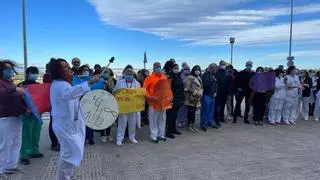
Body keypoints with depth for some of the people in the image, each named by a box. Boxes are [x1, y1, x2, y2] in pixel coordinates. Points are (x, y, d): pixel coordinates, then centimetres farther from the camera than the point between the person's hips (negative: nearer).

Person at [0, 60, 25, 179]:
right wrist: (14, 89, -36)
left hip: (16, 117, 9)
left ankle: (11, 165, 26)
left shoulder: (11, 82, 17)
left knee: (16, 143, 14)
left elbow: (18, 98, 22)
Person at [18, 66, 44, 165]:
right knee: (27, 135, -3)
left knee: (36, 134, 13)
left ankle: (34, 152, 25)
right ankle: (24, 156, 4)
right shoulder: (22, 85, -6)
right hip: (27, 114, -6)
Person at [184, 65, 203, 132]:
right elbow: (187, 87, -15)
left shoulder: (199, 78, 18)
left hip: (197, 98, 7)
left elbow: (201, 87, 23)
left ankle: (193, 126, 18)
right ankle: (189, 126, 7)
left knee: (193, 112, 11)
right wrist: (195, 92, -15)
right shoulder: (190, 78, -9)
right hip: (191, 98, -7)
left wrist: (201, 92, 3)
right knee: (190, 112, -3)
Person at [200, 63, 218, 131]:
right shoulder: (206, 74, -10)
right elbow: (206, 84, -21)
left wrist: (215, 92, 7)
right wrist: (213, 80, -14)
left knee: (211, 110, 15)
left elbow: (215, 84, 19)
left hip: (212, 95, 8)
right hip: (206, 95, -8)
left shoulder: (213, 75, 14)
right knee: (205, 110, -4)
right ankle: (203, 124, 4)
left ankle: (211, 122, 27)